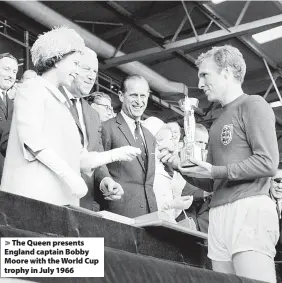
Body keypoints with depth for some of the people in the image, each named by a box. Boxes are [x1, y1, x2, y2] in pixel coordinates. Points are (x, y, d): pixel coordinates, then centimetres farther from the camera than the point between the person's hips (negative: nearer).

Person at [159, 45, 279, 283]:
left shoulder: (253, 105, 0)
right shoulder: (218, 123, 23)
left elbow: (268, 163, -12)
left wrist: (214, 171, -11)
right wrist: (182, 166, 9)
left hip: (249, 209, -7)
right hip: (219, 214, 7)